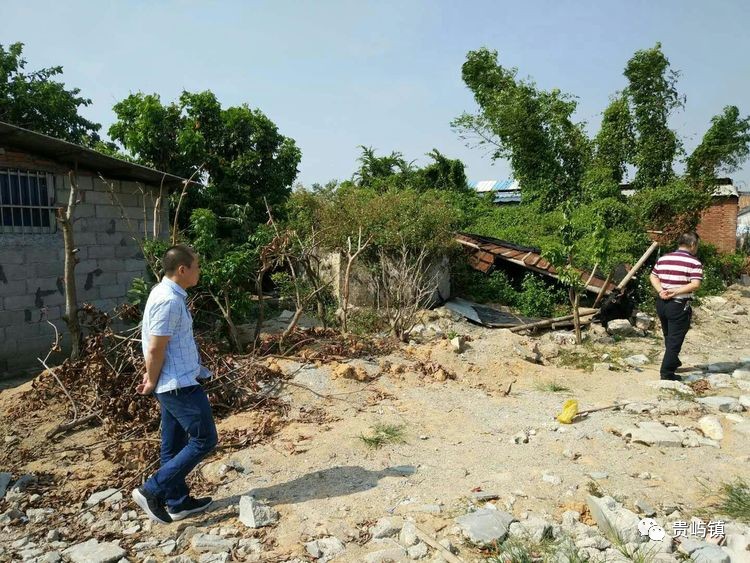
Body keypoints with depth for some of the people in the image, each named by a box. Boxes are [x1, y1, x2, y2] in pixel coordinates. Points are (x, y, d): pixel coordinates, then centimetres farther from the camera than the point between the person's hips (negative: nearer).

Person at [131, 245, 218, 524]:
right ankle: (152, 490, 5)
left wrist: (151, 376, 18)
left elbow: (154, 347, 16)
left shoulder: (165, 293, 10)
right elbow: (156, 349, -21)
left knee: (174, 444, 16)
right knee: (204, 439, 0)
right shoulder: (170, 301, -23)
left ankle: (177, 502, 28)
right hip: (180, 384, -10)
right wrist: (152, 382, -8)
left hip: (175, 382, 10)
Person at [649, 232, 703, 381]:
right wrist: (676, 291, -19)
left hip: (661, 303, 6)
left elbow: (653, 277, 6)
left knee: (669, 336, 23)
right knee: (675, 339, 2)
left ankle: (673, 362, 41)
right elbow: (695, 284, -21)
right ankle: (667, 372, 2)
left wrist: (661, 291, -6)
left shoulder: (663, 259, 8)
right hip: (679, 305, -6)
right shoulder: (694, 262, -10)